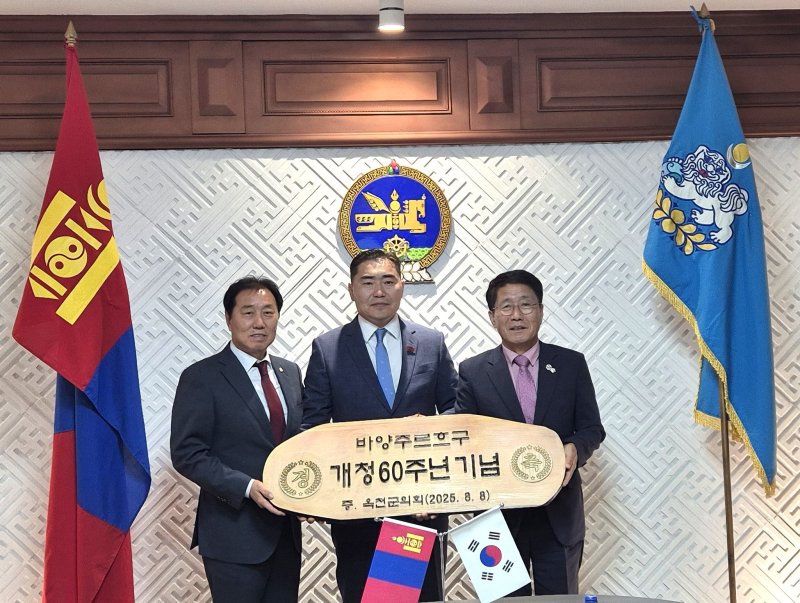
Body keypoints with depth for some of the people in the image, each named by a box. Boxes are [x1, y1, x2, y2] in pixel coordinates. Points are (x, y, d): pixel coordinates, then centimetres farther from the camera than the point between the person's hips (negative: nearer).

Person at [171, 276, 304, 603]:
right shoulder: (201, 377, -7)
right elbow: (187, 453, -12)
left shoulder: (290, 372, 11)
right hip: (235, 534, -6)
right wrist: (246, 487, -22)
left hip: (286, 531, 6)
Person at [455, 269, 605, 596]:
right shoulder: (473, 372, 0)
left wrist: (575, 449, -19)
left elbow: (592, 428, 3)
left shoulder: (571, 364, 2)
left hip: (559, 513, 1)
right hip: (499, 513, -1)